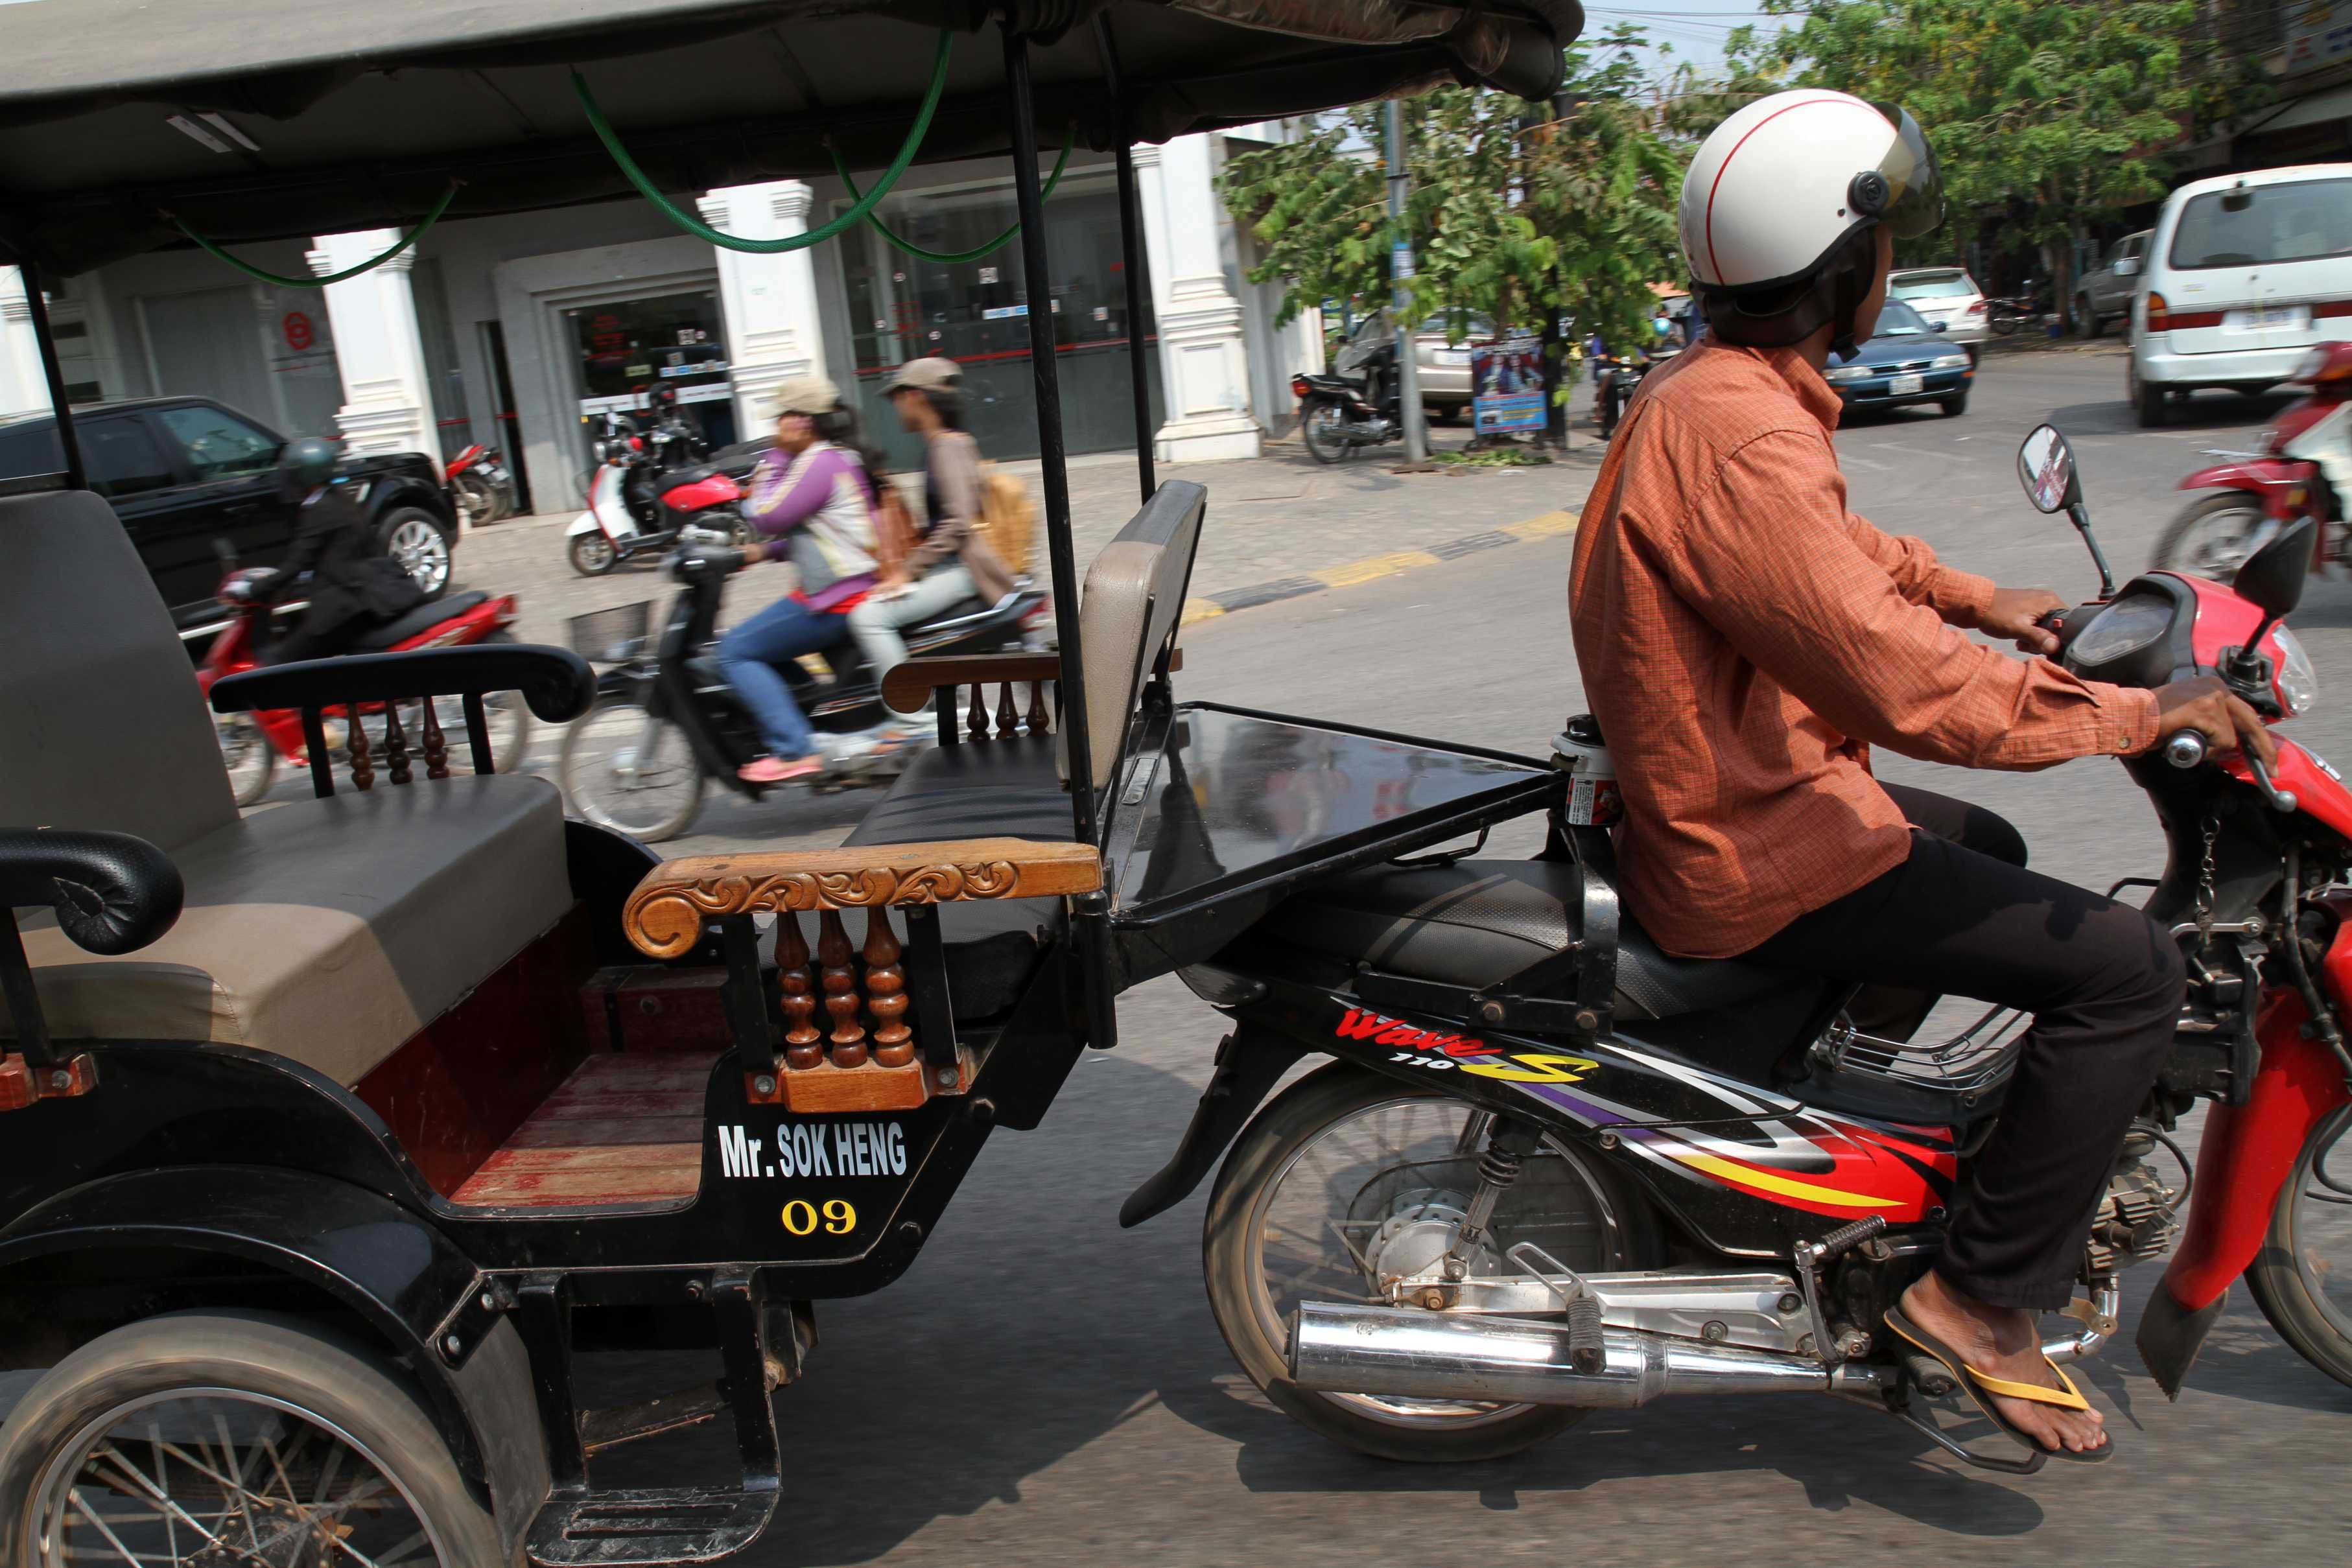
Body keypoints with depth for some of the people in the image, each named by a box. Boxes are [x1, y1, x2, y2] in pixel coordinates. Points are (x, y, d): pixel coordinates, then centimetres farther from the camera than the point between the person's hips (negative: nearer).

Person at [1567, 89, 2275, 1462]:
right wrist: (2136, 711, -20)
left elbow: (1835, 550, 27)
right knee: (2128, 968, -11)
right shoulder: (1743, 438, -26)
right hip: (1755, 858, -11)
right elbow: (1903, 682, -31)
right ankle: (1981, 1293, 0)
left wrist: (1977, 598, 18)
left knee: (1990, 850, 32)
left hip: (1725, 796, 11)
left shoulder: (1705, 391, 9)